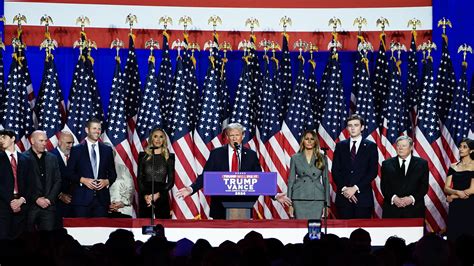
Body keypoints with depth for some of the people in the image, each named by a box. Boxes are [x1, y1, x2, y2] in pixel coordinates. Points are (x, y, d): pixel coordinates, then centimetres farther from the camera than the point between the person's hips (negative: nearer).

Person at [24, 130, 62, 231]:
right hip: (30, 204, -3)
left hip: (48, 205, 3)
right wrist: (36, 199, -10)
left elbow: (58, 181, 11)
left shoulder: (52, 158, 14)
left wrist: (49, 199, -2)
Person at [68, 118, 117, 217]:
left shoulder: (107, 150, 13)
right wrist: (82, 180, -13)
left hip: (102, 198, 2)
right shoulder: (76, 150, 5)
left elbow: (112, 173, 16)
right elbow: (70, 173, 2)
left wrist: (107, 181, -4)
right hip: (82, 198, -2)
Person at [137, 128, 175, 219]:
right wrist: (145, 195, -10)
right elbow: (139, 179, 6)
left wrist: (158, 194, -10)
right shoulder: (143, 156, 8)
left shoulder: (169, 157, 6)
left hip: (162, 198, -1)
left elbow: (171, 181, 4)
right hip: (145, 198, 1)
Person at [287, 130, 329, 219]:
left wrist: (327, 203, 4)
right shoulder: (295, 158, 7)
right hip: (299, 199, 0)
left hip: (317, 199, 0)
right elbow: (291, 180, 7)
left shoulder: (322, 158, 8)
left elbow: (325, 180, 10)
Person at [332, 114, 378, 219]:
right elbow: (335, 170, 8)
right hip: (343, 196, 2)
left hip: (363, 197, -2)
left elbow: (373, 171, -2)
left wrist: (356, 188, -10)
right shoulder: (340, 146, 13)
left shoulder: (371, 146, 6)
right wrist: (343, 188, -7)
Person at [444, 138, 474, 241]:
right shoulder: (453, 167, 10)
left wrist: (453, 196, -3)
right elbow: (446, 188, 5)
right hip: (454, 207, 4)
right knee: (453, 237, 3)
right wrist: (458, 192, -16)